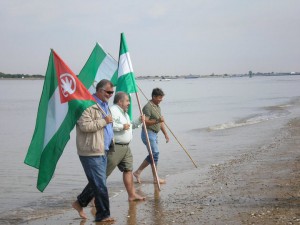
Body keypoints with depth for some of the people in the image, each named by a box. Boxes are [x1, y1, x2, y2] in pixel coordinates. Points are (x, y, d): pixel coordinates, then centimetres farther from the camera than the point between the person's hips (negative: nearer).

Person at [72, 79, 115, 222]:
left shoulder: (104, 105, 18)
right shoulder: (88, 105, -15)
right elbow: (84, 125, -25)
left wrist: (111, 140, 23)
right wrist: (104, 121, -20)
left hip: (102, 151, 10)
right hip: (91, 152, -10)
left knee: (96, 182, 18)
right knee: (100, 184, -7)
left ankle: (80, 203, 33)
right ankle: (103, 215, 1)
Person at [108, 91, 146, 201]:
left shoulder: (124, 113, 20)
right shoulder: (113, 111, -14)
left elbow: (129, 126, 32)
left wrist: (139, 121, 17)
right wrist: (122, 126, -22)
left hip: (125, 147, 10)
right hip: (115, 147, -10)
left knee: (128, 170, 10)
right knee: (105, 172, -5)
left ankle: (132, 194, 16)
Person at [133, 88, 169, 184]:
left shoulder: (157, 107, 16)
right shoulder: (148, 107, -14)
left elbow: (160, 122, 23)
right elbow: (145, 122, -21)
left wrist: (165, 134, 20)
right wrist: (157, 120, -29)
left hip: (154, 134, 10)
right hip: (148, 133, -10)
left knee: (152, 155, 11)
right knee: (155, 154, -9)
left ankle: (137, 172, 18)